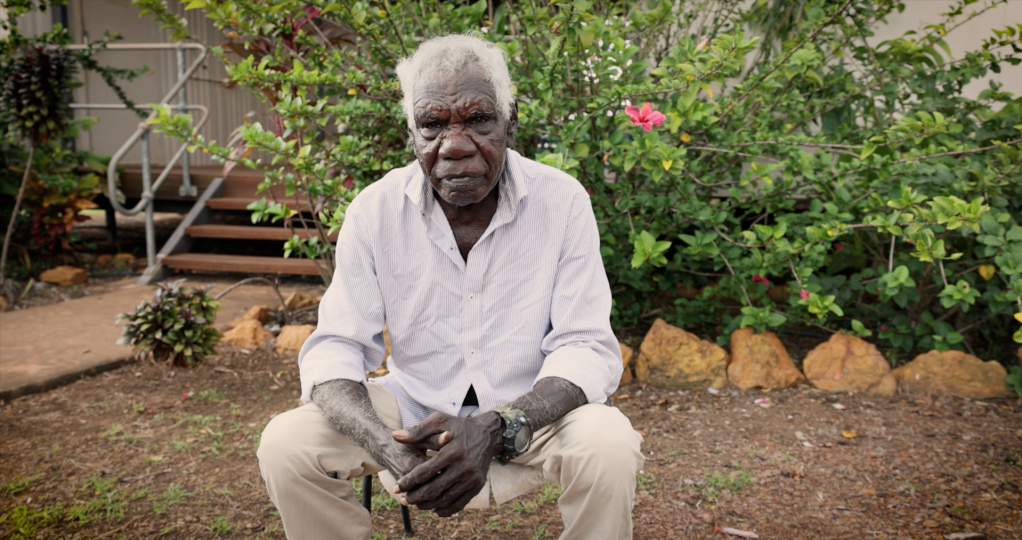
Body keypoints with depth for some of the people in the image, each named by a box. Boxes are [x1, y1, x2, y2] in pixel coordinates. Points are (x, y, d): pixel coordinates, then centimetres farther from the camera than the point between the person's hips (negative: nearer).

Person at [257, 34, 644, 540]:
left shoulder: (563, 201, -14)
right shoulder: (374, 210, -10)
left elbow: (586, 347, -16)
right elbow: (335, 346, -11)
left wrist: (495, 430, -36)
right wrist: (384, 443, -33)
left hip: (533, 405, -1)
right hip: (413, 403, 2)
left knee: (609, 448, -31)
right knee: (285, 444, -19)